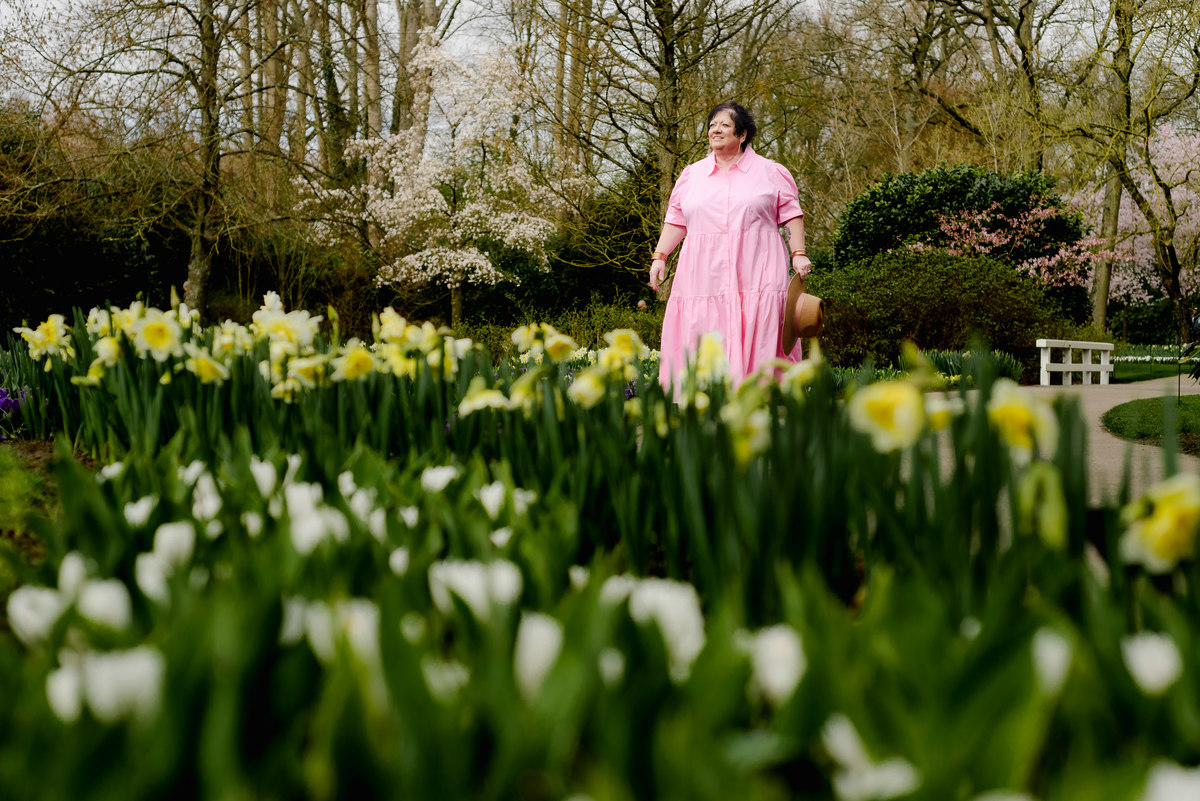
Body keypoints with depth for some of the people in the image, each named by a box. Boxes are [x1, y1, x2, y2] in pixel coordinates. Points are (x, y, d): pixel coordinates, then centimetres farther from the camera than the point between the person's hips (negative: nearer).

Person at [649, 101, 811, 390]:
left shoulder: (770, 172, 10)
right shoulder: (692, 174, 18)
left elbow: (791, 216, 8)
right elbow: (676, 220, 19)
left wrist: (798, 254, -3)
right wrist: (659, 256, 9)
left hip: (756, 276, -2)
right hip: (704, 276, 2)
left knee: (757, 342, -8)